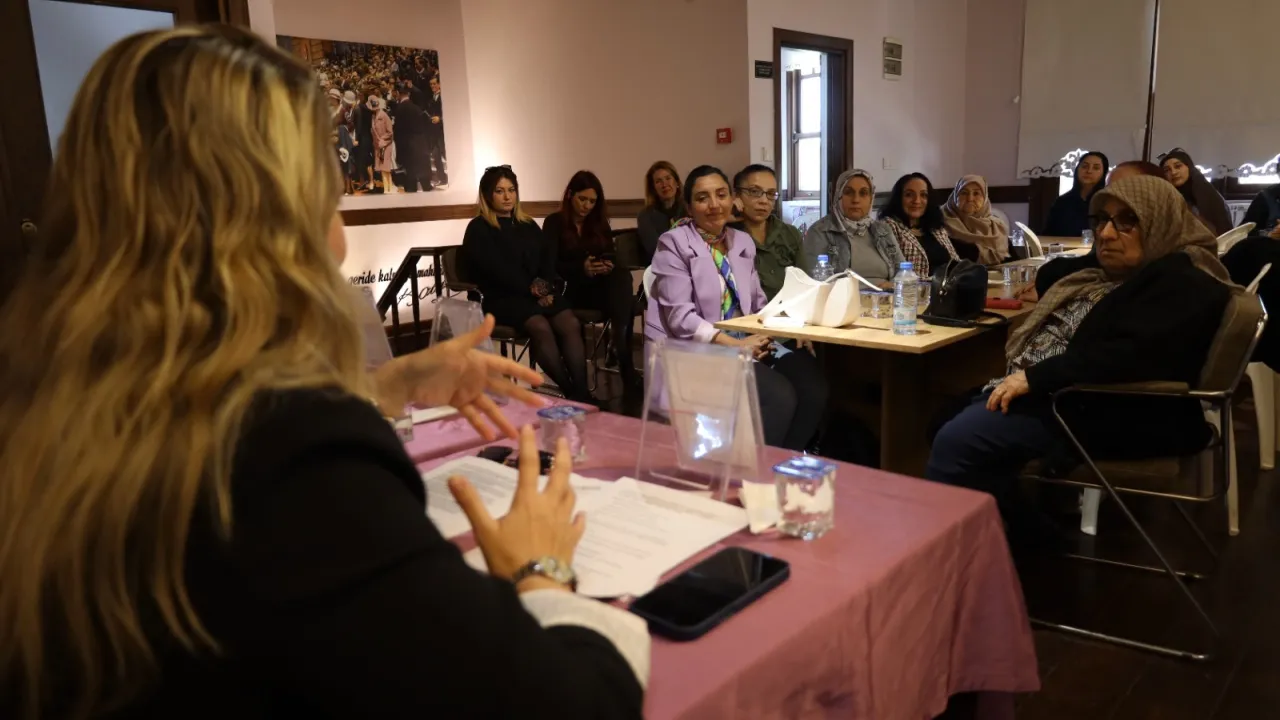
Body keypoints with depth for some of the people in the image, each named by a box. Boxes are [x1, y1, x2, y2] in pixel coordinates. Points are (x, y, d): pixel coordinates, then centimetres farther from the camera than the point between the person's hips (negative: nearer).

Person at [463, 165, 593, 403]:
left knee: (571, 324, -25)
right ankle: (571, 393, -29)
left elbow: (548, 260, 11)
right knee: (541, 327, -33)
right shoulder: (478, 229, 4)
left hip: (539, 293, 5)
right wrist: (530, 288, -12)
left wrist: (547, 289, -8)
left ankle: (581, 391, -32)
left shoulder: (528, 225, 22)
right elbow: (498, 269, -9)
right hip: (501, 297, -5)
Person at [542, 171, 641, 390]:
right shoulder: (554, 223, 4)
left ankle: (624, 360, -41)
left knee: (622, 275, -34)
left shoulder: (600, 223, 19)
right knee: (623, 298, -34)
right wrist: (582, 268, -25)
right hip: (570, 289, -4)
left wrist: (609, 266, -15)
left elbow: (611, 257, 11)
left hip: (600, 286, 4)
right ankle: (625, 362, -37)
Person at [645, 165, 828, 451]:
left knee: (813, 387, -20)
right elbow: (680, 316, -13)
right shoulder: (674, 244, -5)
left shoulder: (743, 242, 15)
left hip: (744, 344, 6)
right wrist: (735, 344, -22)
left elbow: (758, 303, 15)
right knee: (780, 395, -27)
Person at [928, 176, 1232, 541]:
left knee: (956, 440, -23)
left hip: (1110, 415, -11)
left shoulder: (1183, 285, -14)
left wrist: (1035, 377, -26)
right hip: (1059, 390, 11)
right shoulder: (1114, 273, 18)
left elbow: (1135, 354, -28)